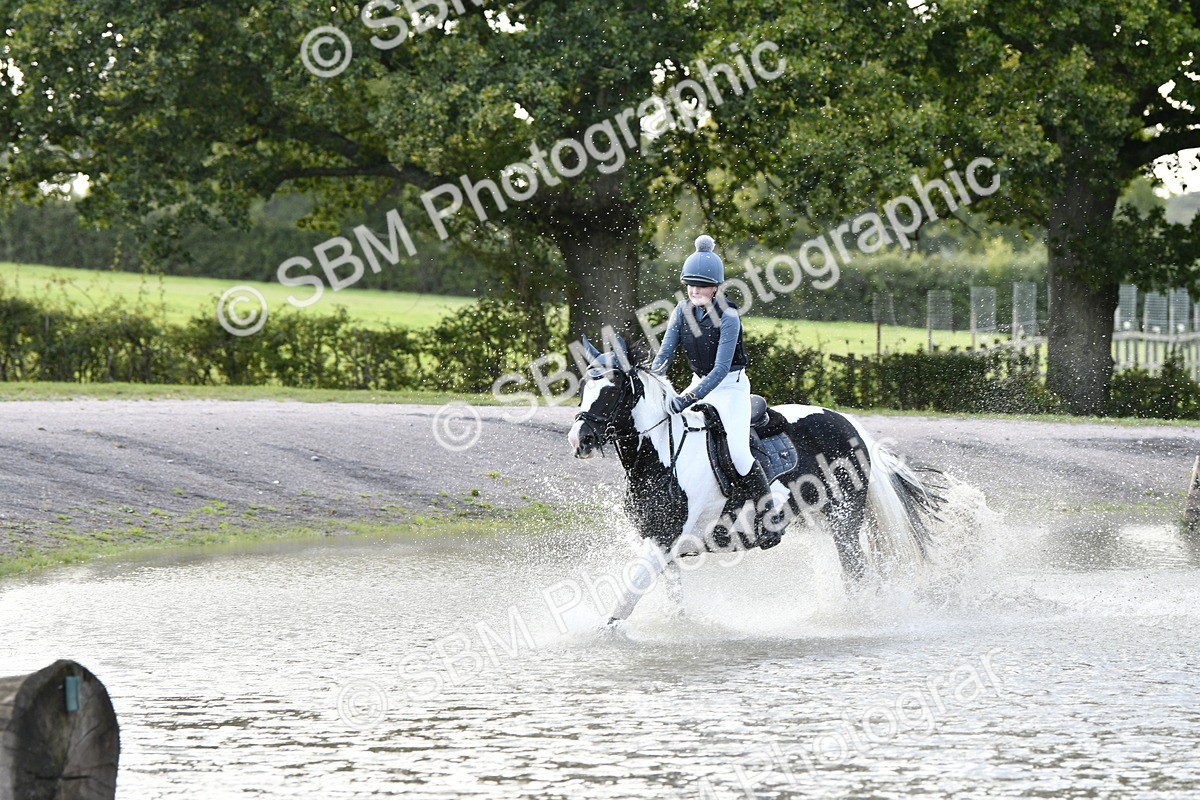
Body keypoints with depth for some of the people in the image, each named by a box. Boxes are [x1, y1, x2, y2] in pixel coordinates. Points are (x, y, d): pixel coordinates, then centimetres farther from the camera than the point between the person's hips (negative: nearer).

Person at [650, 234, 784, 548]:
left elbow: (721, 368, -27)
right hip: (701, 383, 7)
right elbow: (665, 353, -4)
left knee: (737, 451, -21)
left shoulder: (728, 317, -22)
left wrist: (689, 398, -36)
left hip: (732, 386, -7)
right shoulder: (683, 311, -4)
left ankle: (769, 516, -8)